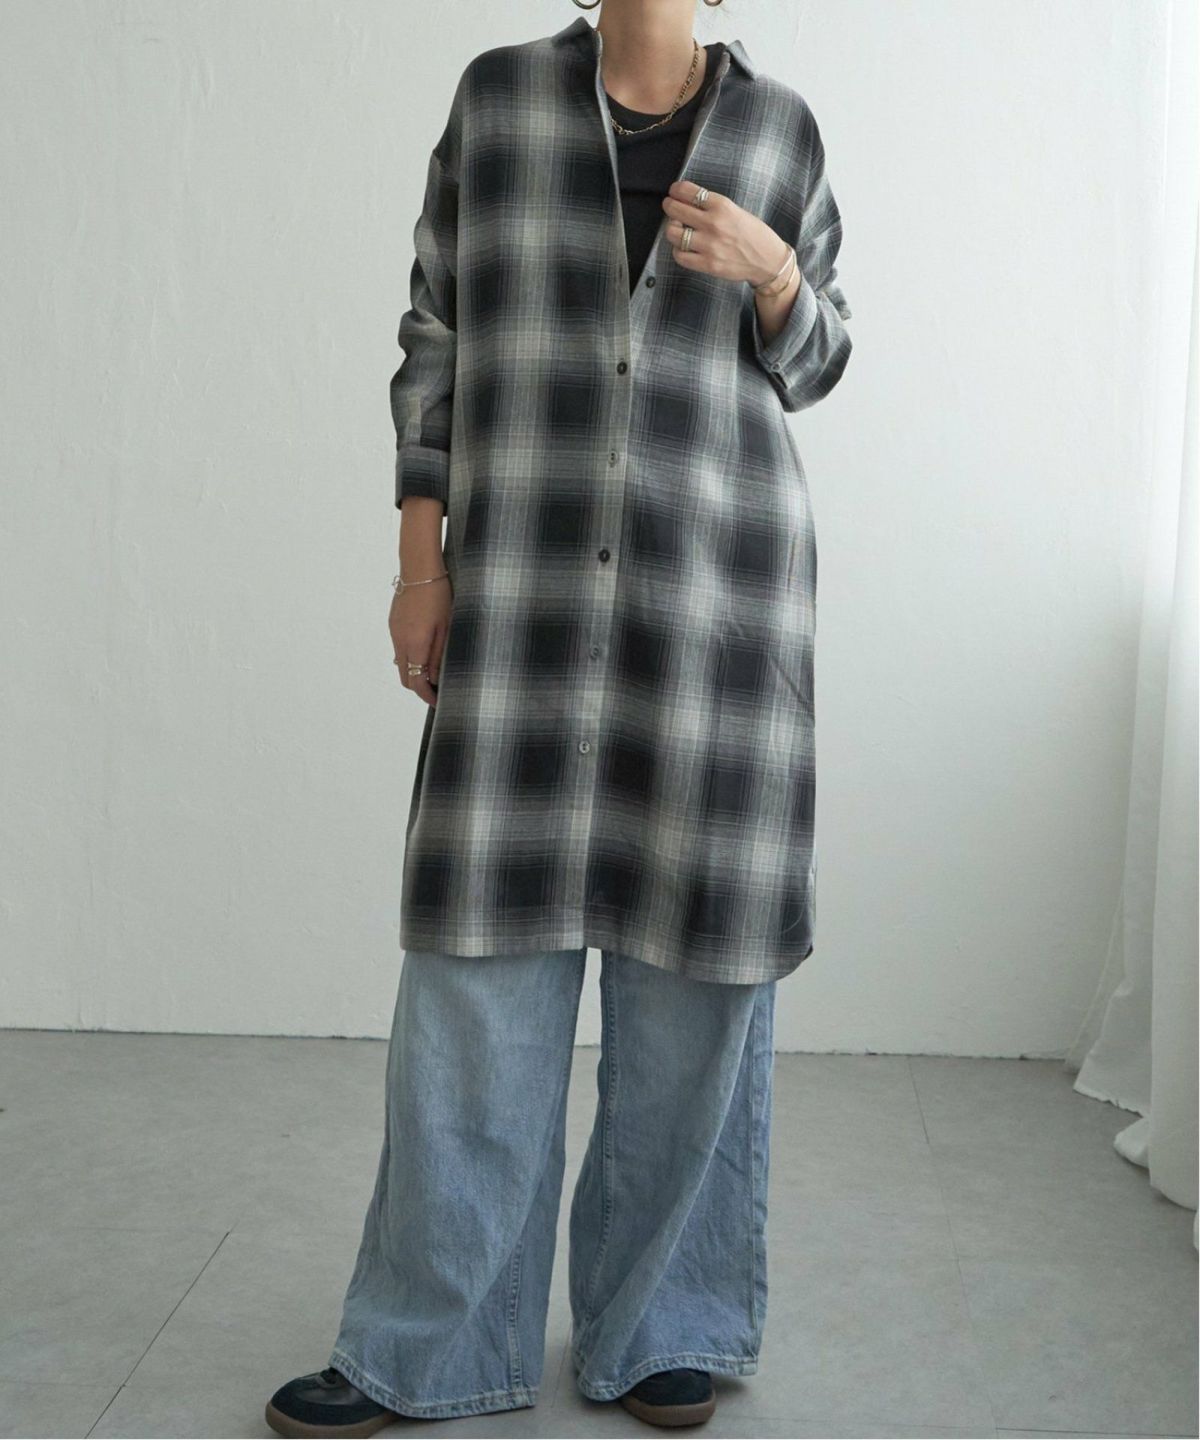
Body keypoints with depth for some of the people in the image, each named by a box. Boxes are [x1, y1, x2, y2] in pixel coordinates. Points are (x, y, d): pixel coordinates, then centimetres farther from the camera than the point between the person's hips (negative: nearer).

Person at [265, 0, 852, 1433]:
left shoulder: (779, 127, 8)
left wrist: (769, 270, -8)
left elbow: (813, 359, 15)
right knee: (482, 947, -1)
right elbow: (436, 336, 8)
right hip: (530, 587, 0)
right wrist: (420, 560, 1)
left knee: (694, 952, 3)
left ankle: (658, 1323, 19)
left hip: (720, 582, 1)